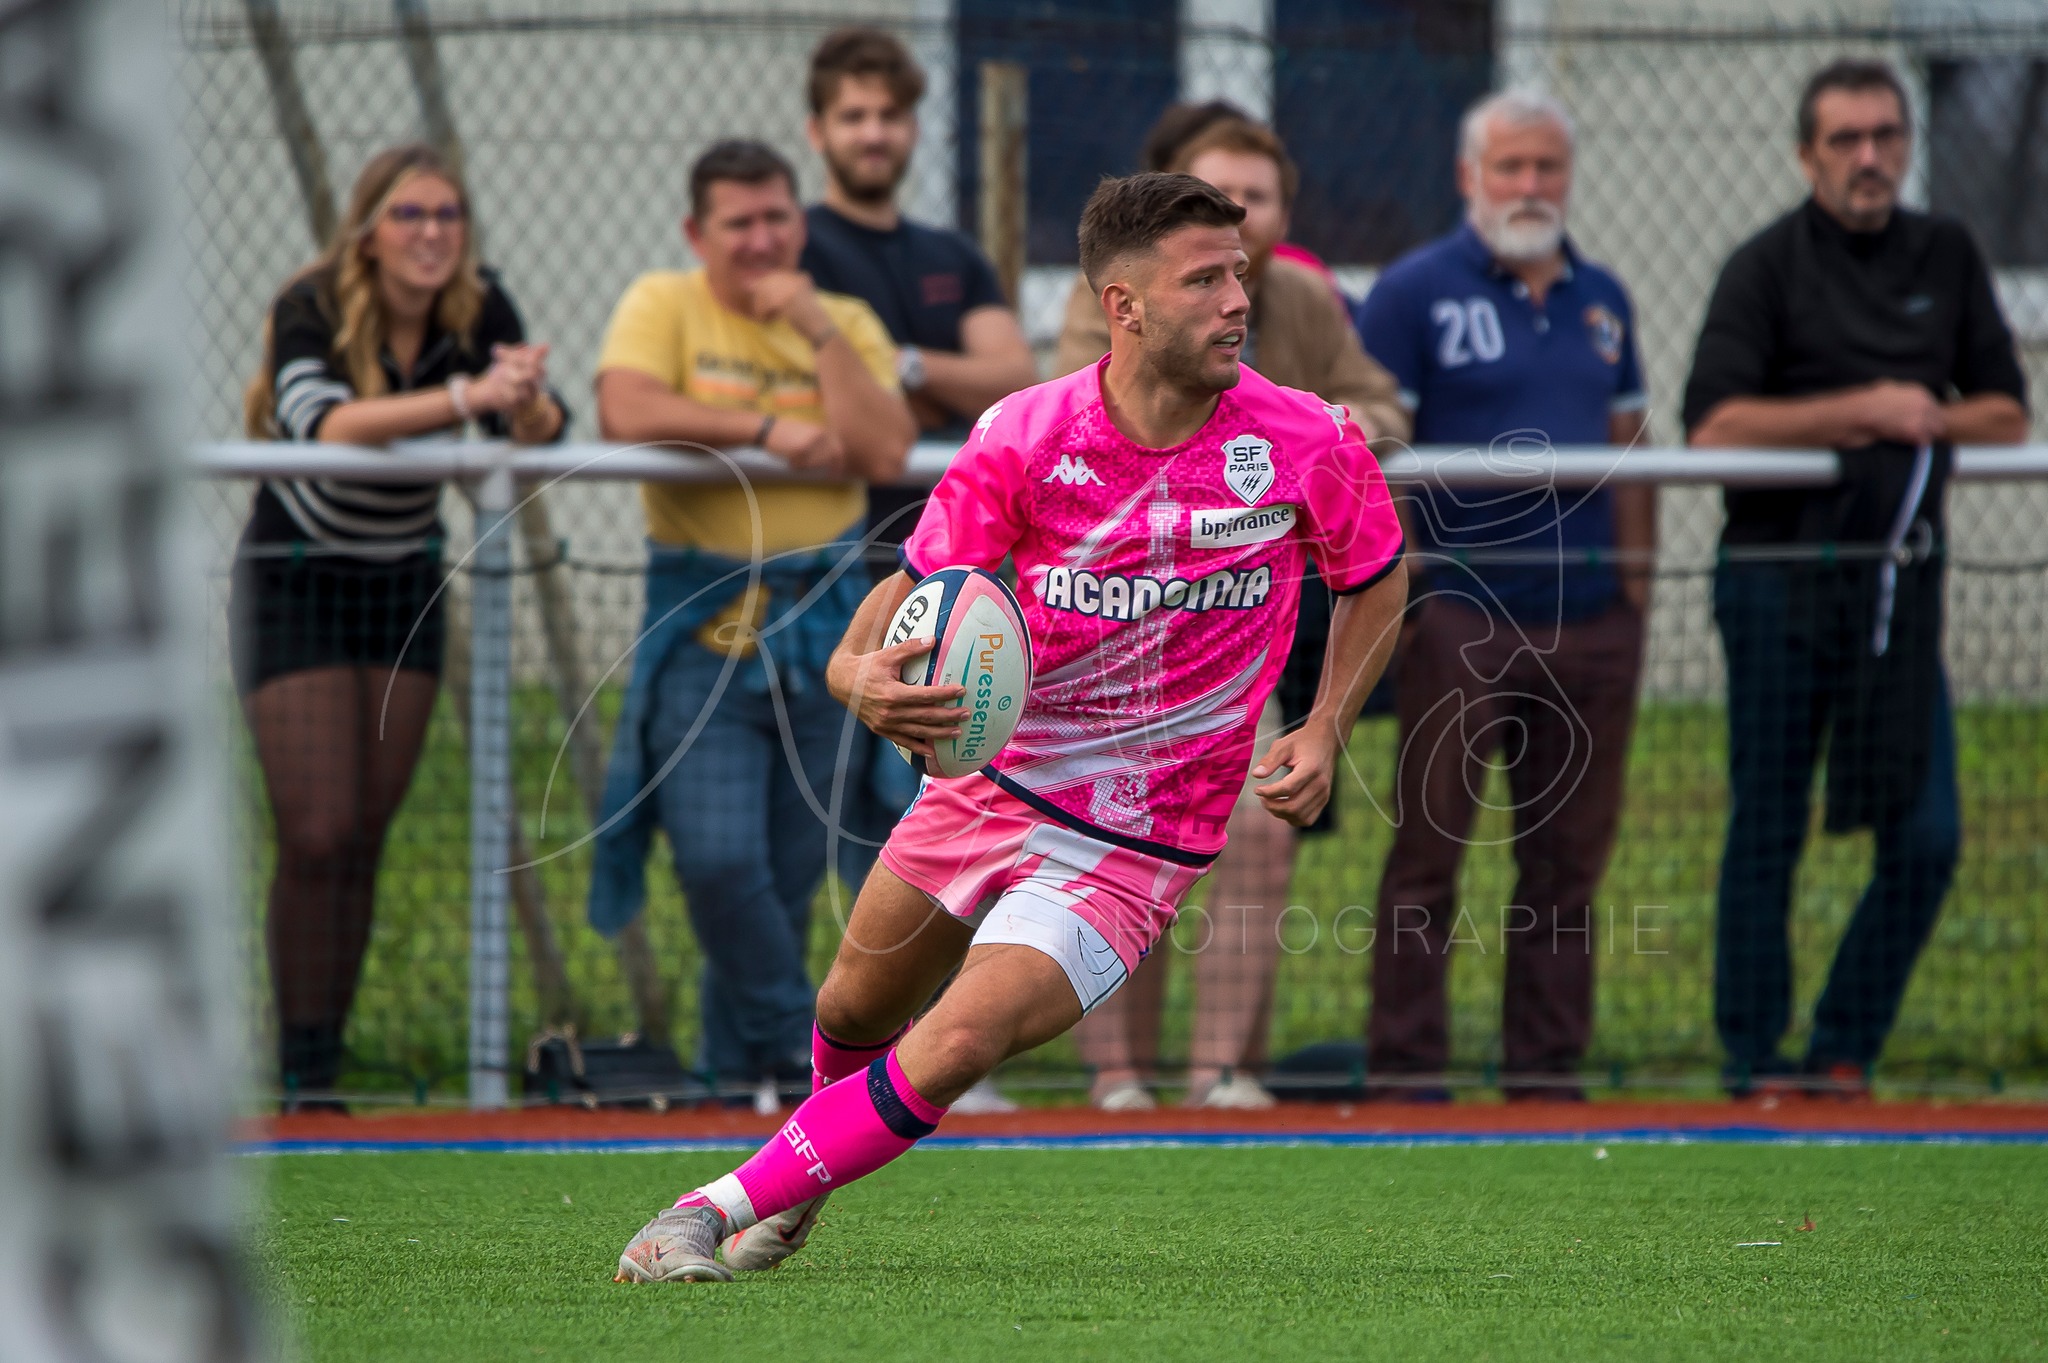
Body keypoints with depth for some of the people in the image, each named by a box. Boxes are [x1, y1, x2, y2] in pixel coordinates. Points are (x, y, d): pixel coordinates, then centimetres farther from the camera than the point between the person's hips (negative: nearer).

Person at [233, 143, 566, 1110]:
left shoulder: (480, 312, -7)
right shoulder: (312, 311, -20)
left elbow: (540, 432, -19)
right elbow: (326, 422, -40)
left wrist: (527, 397, -43)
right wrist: (464, 397, -50)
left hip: (404, 586, 4)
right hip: (295, 582, -4)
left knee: (365, 837, 3)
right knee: (319, 835, -12)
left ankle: (325, 1059, 10)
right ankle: (301, 1067, -3)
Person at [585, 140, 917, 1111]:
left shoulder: (847, 324, 8)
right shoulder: (663, 306, 2)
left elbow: (884, 454, -8)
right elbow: (626, 412, -17)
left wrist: (819, 330, -10)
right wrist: (765, 429, -16)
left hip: (823, 630, 2)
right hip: (703, 630, -2)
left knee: (791, 875, 6)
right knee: (719, 858, -16)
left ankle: (740, 1068, 21)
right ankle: (798, 1041, 0)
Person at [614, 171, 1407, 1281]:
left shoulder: (1307, 443, -13)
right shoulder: (1024, 437, -14)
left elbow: (1377, 580, 8)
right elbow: (906, 597, -11)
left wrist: (1323, 734, -5)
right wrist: (864, 676, -36)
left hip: (1132, 845, -2)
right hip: (992, 783, 2)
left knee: (954, 1049, -22)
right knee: (857, 1011, 20)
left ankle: (715, 1210, -10)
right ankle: (807, 1181, 54)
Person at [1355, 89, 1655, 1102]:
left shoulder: (1601, 300, 15)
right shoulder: (1415, 292, -1)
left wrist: (1635, 586, 13)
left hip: (1589, 623, 5)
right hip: (1461, 617, -5)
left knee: (1569, 858, 7)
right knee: (1428, 851, -4)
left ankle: (1547, 1067, 14)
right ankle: (1405, 1073, 0)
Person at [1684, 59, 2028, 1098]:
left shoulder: (1946, 256, 11)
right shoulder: (1769, 266, -4)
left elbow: (2006, 414, 13)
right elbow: (1713, 425, -16)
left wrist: (1924, 422, -6)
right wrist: (1861, 410, -17)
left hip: (1900, 577, 4)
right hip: (1781, 576, -4)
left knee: (1926, 837, -1)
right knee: (1768, 829, 2)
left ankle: (1846, 1051, 11)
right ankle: (1756, 1061, 10)